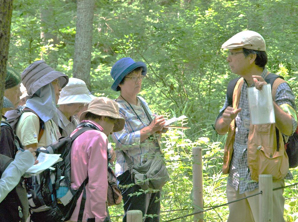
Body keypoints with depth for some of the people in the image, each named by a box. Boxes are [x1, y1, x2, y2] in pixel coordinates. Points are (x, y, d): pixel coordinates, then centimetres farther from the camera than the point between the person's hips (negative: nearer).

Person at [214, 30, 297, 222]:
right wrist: (226, 120, -11)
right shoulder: (237, 87, 9)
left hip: (264, 179, -7)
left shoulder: (279, 88, -12)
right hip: (237, 177, 7)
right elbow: (220, 128, 14)